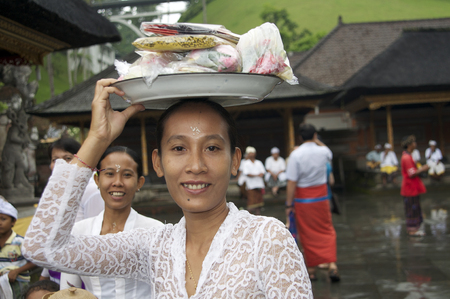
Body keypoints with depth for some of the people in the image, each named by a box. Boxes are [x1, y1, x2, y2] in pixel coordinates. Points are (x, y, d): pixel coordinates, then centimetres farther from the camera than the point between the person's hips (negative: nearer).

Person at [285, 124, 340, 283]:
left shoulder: (296, 154, -15)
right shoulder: (323, 151, -4)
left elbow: (292, 182, -16)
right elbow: (329, 153, 25)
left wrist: (289, 205, -9)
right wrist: (317, 141, 24)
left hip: (303, 199, -2)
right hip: (321, 196, 2)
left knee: (307, 234, 7)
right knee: (327, 231, 11)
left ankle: (311, 269, 15)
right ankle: (332, 264, -4)